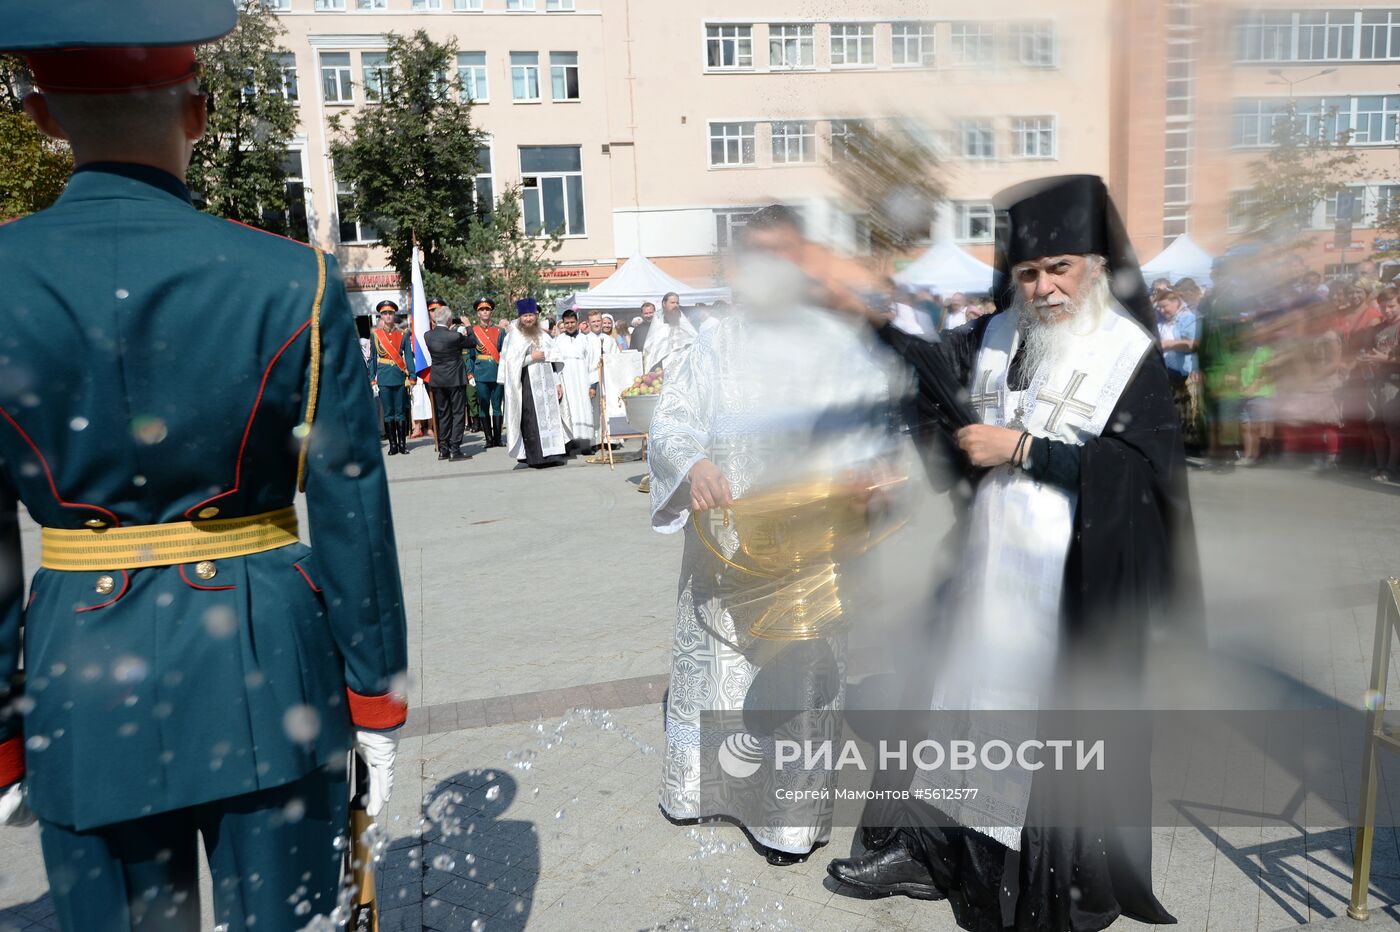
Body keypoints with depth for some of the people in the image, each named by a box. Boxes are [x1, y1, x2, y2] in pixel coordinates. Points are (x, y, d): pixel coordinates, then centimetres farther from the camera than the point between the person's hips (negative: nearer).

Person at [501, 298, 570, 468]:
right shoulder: (515, 337, 0)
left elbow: (553, 360, 15)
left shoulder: (543, 335, 14)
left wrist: (558, 383, 9)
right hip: (528, 385, -5)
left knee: (551, 417, 2)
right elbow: (511, 362, -7)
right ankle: (535, 457, -4)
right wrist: (532, 358, -13)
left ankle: (552, 454, 6)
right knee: (532, 421, -7)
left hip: (547, 383, 5)